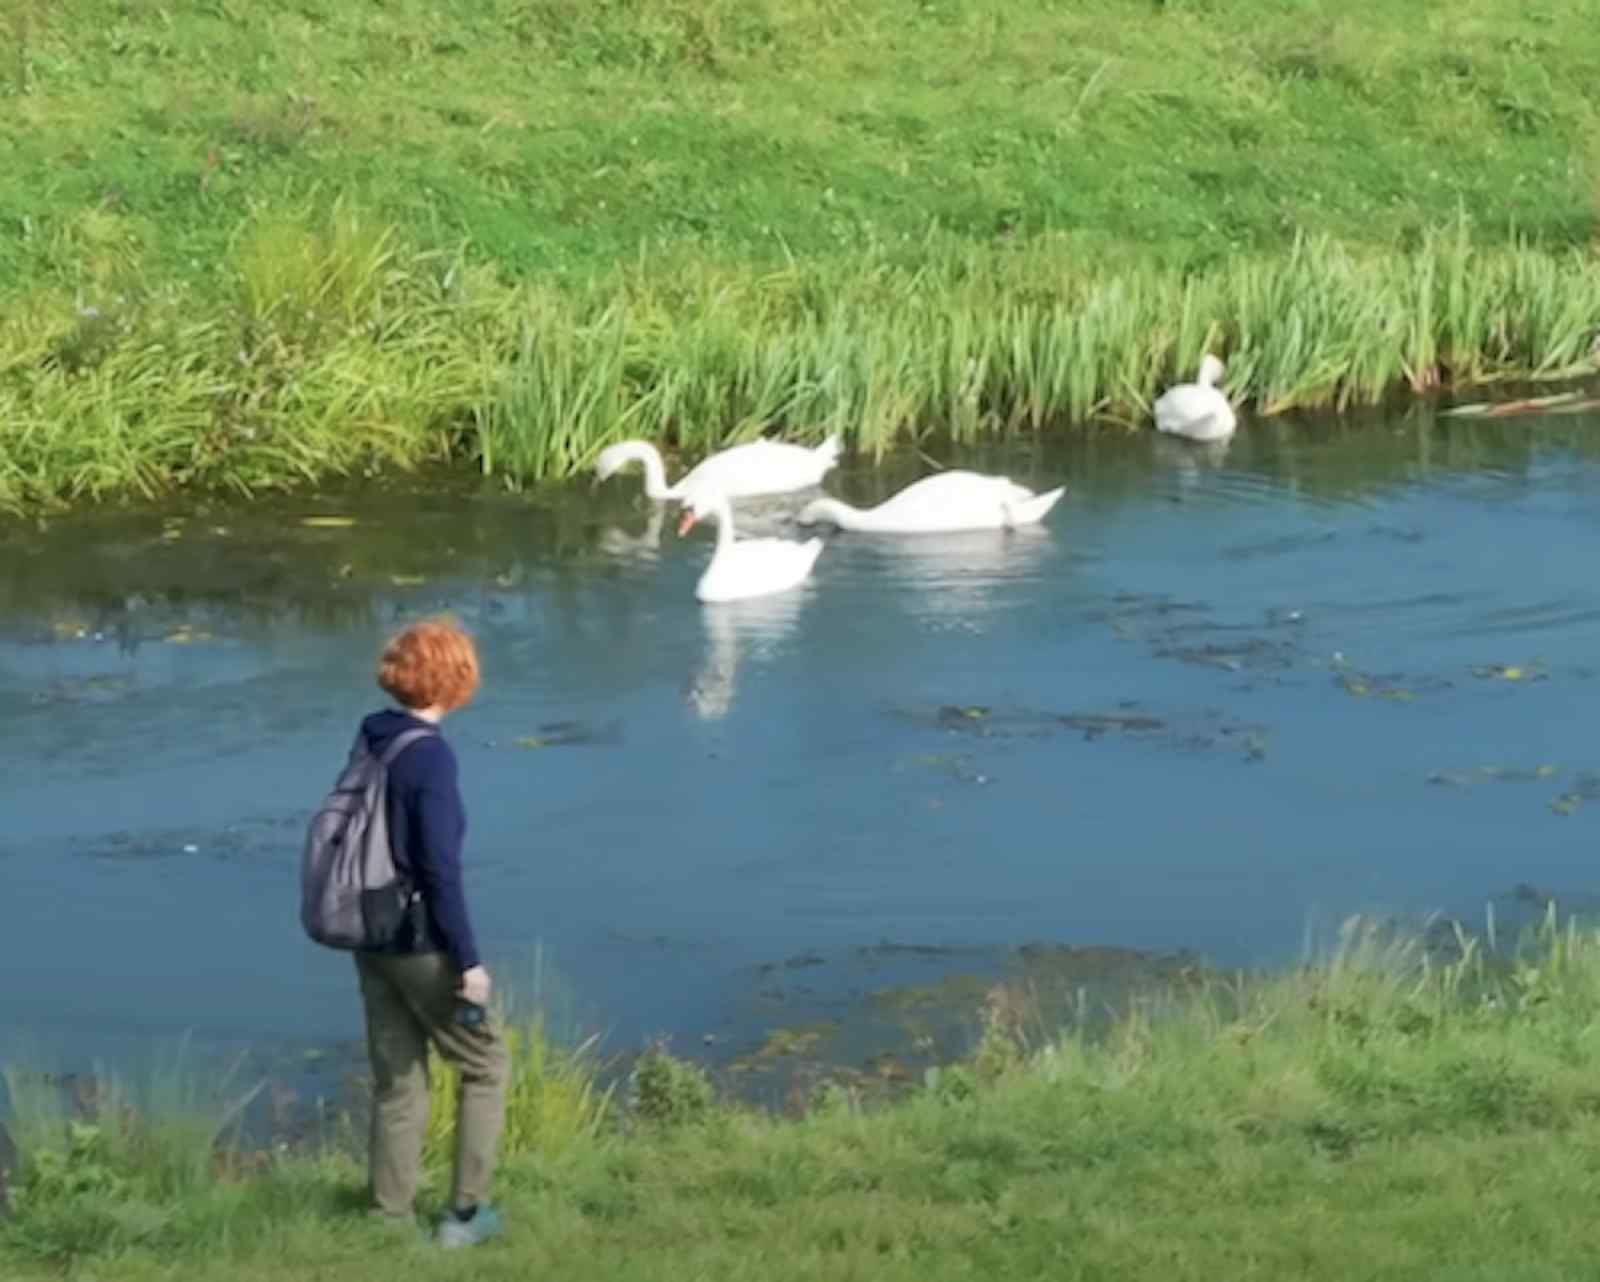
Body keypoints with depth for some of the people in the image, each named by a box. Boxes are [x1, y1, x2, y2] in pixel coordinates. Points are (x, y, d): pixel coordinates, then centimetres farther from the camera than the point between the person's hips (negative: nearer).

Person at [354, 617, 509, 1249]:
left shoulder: (370, 743, 4)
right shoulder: (430, 755, -19)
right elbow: (440, 868, -21)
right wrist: (468, 961, -17)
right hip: (421, 943, -7)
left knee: (397, 1081, 15)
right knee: (485, 1066, 10)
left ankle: (389, 1219, 18)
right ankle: (465, 1214, 11)